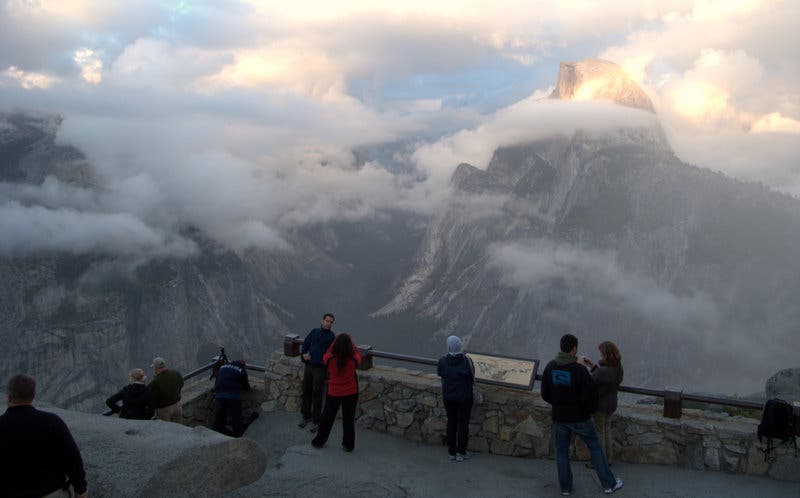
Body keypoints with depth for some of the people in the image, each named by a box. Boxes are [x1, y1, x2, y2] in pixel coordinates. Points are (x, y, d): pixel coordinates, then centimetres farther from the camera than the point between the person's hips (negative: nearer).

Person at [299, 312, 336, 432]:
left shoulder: (332, 337, -4)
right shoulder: (314, 332, 9)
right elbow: (305, 344, 18)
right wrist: (303, 354, 1)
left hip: (320, 368, -5)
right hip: (308, 366, 5)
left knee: (317, 394, -1)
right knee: (306, 392, 12)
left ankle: (316, 421, 10)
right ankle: (306, 416, 28)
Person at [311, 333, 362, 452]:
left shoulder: (330, 359, -22)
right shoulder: (353, 360, -22)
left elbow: (325, 356, 3)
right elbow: (358, 355, 2)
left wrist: (334, 342, 8)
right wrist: (351, 343, 11)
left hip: (333, 393, 1)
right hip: (350, 393, -1)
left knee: (327, 417, 19)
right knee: (348, 418, 14)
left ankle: (319, 441, 33)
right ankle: (348, 445, 24)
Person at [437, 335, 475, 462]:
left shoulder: (443, 361, -15)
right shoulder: (467, 360, -19)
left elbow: (440, 373, 0)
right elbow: (472, 378, -8)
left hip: (448, 396, 2)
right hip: (465, 396, -2)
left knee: (451, 423, 15)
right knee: (463, 423, 13)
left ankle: (452, 453, 23)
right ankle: (461, 453, 20)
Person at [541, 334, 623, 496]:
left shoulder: (550, 367, -9)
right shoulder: (580, 370, -24)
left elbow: (545, 394, -1)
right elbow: (591, 395, -20)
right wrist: (590, 410, 2)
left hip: (559, 417, 3)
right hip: (580, 418, -3)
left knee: (562, 451, 16)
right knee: (595, 447, 15)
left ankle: (565, 487, 25)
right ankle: (609, 484, 25)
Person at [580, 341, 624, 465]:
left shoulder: (604, 371, -32)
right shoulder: (618, 368, -6)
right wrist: (592, 365, 1)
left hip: (600, 405, -8)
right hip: (611, 404, 8)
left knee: (599, 432, 9)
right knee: (606, 430, 23)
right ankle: (608, 459, 34)